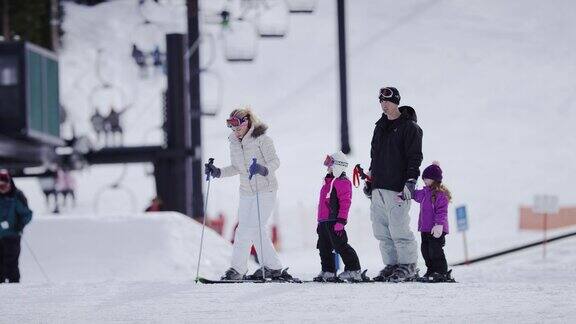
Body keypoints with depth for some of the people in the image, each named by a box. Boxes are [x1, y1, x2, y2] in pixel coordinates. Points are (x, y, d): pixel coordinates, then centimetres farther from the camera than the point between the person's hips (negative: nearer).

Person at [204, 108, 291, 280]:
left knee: (249, 228, -13)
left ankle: (237, 269, -13)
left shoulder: (261, 139, -12)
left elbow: (275, 161, -17)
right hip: (246, 192, 7)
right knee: (257, 230, 8)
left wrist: (263, 170, -37)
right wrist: (218, 172, 4)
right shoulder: (234, 142, 8)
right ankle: (273, 267, 18)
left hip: (265, 190, -7)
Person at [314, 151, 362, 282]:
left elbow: (345, 203, -18)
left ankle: (353, 270, -5)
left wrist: (340, 221, -24)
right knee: (324, 247, 11)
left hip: (334, 222, -10)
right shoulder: (329, 181, 21)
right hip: (324, 222, 10)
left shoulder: (342, 182, -11)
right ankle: (328, 272, 19)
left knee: (340, 246, -10)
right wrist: (320, 222, 26)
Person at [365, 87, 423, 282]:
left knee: (398, 230, -11)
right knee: (382, 231, 5)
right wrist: (370, 180, 23)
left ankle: (408, 267, -3)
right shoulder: (380, 127, 20)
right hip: (378, 188, 8)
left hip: (397, 188, -8)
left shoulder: (409, 127, -3)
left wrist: (410, 181, -16)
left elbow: (415, 156, -8)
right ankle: (391, 265, 11)